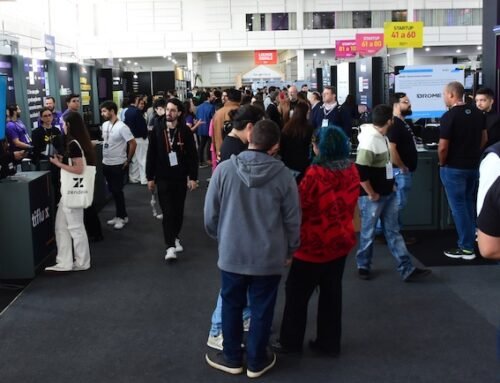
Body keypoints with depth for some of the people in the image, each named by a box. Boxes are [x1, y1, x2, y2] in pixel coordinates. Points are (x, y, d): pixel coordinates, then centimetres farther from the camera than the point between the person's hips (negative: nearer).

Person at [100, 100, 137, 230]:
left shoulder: (121, 127, -18)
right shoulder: (104, 125, 6)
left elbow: (133, 144, -18)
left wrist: (128, 161, -13)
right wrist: (104, 157, 13)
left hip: (118, 165, -7)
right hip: (106, 164, 7)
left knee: (118, 191, 0)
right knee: (113, 191, 13)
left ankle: (122, 217, 13)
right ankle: (119, 215, 25)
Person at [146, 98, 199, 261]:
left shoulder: (185, 131, -7)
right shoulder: (157, 130, -5)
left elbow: (192, 155, -4)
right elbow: (151, 155, 0)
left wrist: (193, 177, -6)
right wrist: (150, 177, 0)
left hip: (180, 177, 1)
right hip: (163, 177, -1)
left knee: (178, 210, 12)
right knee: (168, 212, -5)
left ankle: (175, 237, 32)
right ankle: (170, 246, -4)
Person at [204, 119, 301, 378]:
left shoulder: (224, 169, -14)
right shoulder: (283, 175, -13)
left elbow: (210, 215, -5)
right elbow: (293, 221, -4)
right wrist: (290, 250, 14)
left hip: (232, 254, 0)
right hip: (269, 257, 0)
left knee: (231, 306, 19)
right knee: (262, 310, 15)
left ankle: (232, 358, 34)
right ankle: (256, 361, 30)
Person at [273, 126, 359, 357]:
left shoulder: (316, 174, -23)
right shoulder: (352, 171, -3)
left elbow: (298, 207, -14)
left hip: (315, 244, -6)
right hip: (341, 241, 6)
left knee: (298, 293, 11)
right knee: (332, 293, 16)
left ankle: (291, 342, 22)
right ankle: (329, 343, 25)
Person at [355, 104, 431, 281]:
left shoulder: (382, 136, 7)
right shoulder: (369, 141, -23)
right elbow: (360, 172, -27)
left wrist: (390, 184, 13)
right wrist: (371, 194, -18)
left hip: (388, 193, 9)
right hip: (372, 197, -9)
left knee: (393, 231, 9)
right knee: (368, 232, 7)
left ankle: (407, 269, 12)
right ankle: (363, 266, 25)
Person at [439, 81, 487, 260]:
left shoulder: (449, 116, -20)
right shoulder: (478, 113, 4)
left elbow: (443, 147, -20)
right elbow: (484, 139, 12)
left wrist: (442, 163, -3)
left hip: (454, 168, -7)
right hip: (473, 166, 7)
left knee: (458, 207, 1)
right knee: (468, 204, 20)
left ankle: (467, 248, 5)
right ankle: (468, 241, 30)